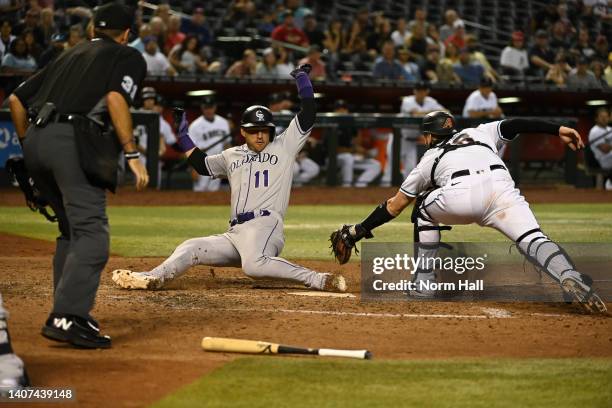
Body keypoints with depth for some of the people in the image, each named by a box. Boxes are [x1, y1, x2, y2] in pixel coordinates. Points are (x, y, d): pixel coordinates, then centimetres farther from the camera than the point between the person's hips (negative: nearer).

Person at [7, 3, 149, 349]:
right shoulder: (129, 57, 13)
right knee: (92, 232, -13)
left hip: (36, 141, 7)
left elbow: (17, 99, 25)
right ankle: (67, 317, -27)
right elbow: (116, 98, -9)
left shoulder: (70, 55, 31)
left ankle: (69, 311, 19)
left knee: (72, 229, 20)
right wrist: (132, 154, -12)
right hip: (72, 141, -7)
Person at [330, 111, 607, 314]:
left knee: (423, 210, 30)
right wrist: (557, 130, 12)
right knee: (533, 240, -11)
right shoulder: (482, 132, 41)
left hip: (458, 195, 0)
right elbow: (514, 125, 20)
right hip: (500, 187, 0)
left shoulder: (429, 159, 36)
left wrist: (359, 231, 48)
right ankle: (570, 278, -43)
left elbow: (394, 206, 38)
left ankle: (424, 284, 23)